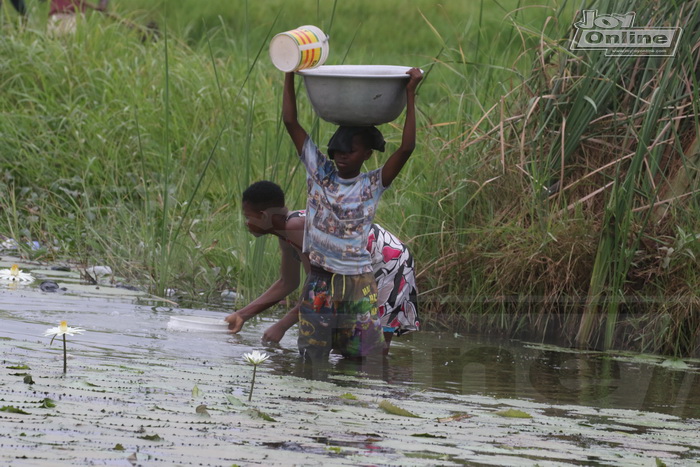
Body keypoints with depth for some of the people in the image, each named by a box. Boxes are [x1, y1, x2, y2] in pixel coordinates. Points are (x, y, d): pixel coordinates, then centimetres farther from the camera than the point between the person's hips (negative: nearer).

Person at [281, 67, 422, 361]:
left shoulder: (372, 185, -1)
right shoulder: (319, 173, 3)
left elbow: (406, 149, -13)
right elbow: (290, 122, 0)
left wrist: (410, 95, -15)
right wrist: (289, 75, -4)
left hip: (359, 282, -1)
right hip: (320, 281, 1)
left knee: (362, 354, 0)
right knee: (312, 356, 4)